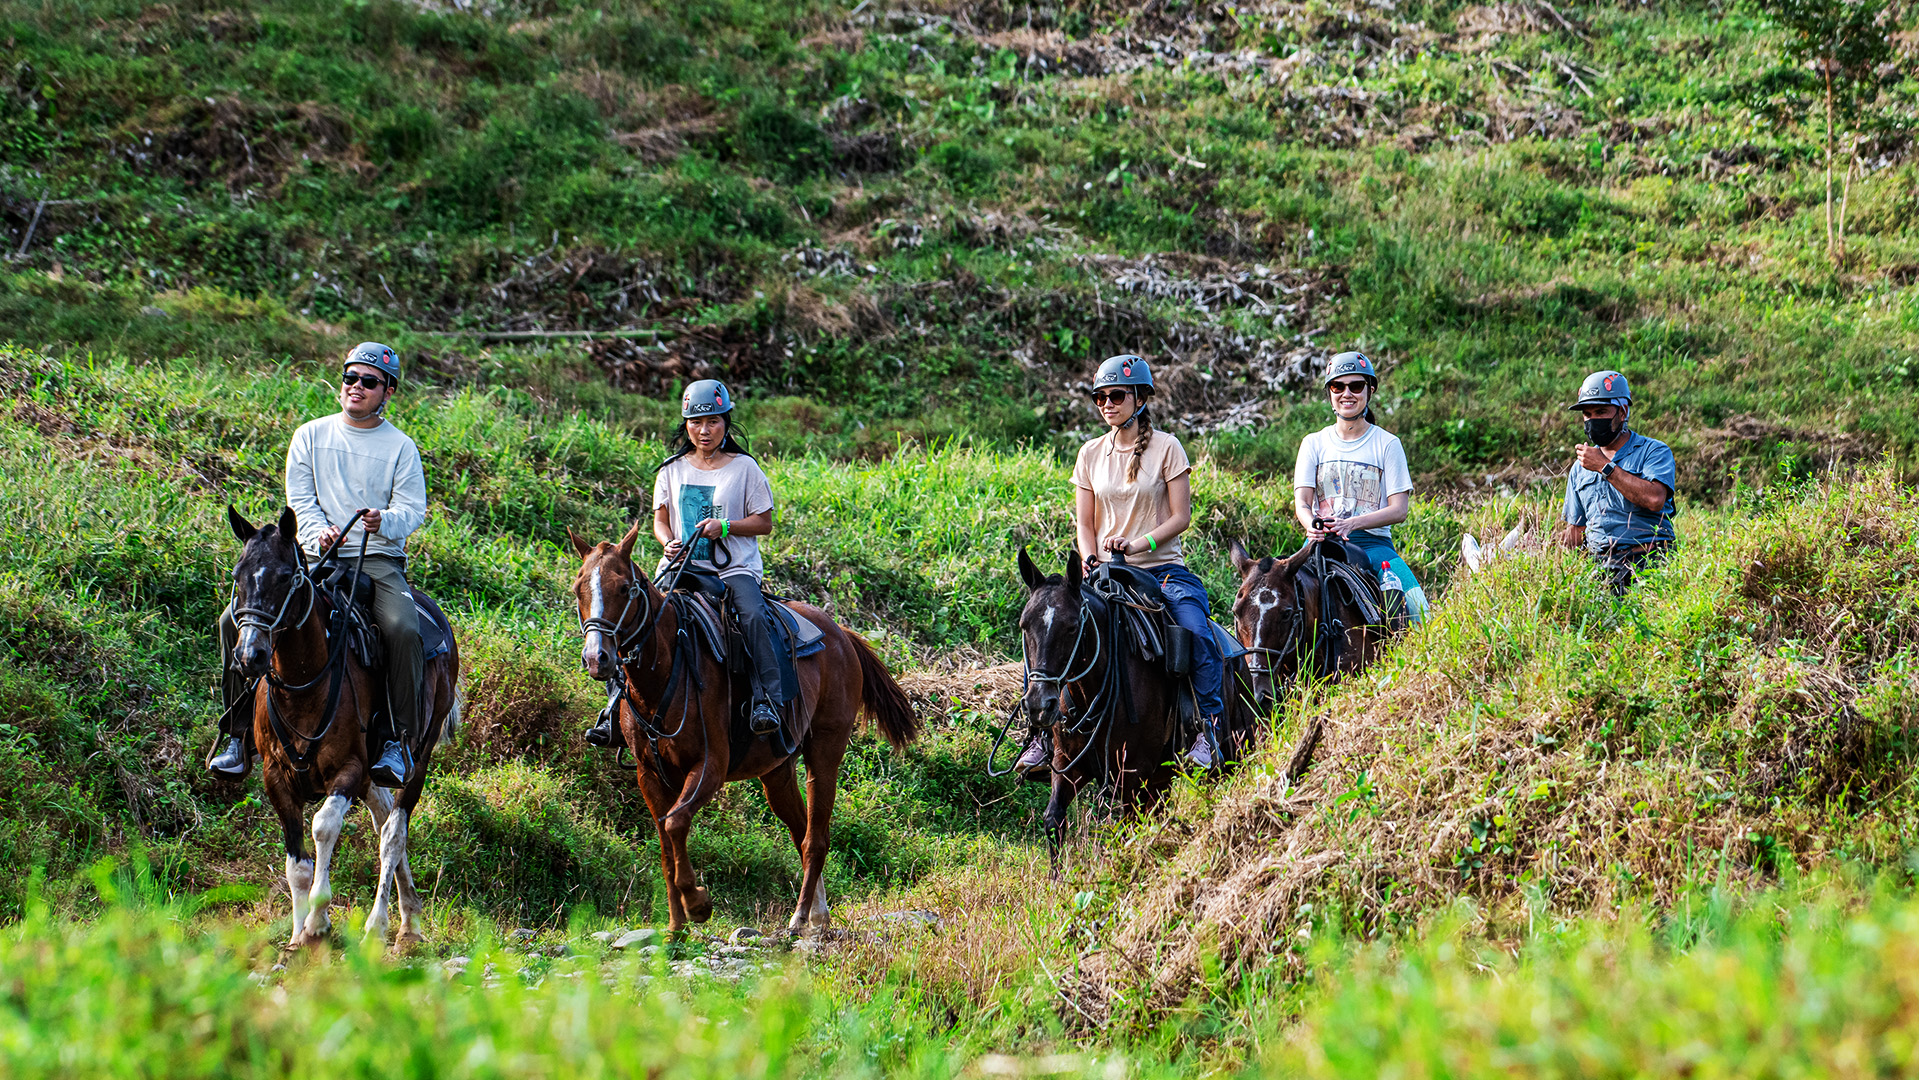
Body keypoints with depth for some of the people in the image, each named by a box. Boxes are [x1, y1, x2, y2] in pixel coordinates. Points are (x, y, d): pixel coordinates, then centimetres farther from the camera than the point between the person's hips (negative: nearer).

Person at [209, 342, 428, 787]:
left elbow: (413, 509, 0)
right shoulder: (310, 436, 12)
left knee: (403, 629, -34)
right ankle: (241, 734, -7)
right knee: (236, 620, -15)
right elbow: (300, 498, 5)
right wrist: (319, 535, -16)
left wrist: (386, 522, -23)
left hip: (379, 559, -2)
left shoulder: (400, 447, 7)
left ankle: (399, 740, -26)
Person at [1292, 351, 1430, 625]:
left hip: (1373, 540, -1)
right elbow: (1302, 503, 5)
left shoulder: (1387, 444, 6)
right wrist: (1313, 526, -20)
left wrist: (1351, 523, -19)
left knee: (1414, 606, -27)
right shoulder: (1314, 443, 12)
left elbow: (1399, 509, -2)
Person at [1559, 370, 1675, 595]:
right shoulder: (1580, 469, 23)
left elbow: (1655, 500, -14)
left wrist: (1605, 467, -9)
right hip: (1598, 563, 4)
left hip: (1646, 560, -4)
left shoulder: (1653, 451, 6)